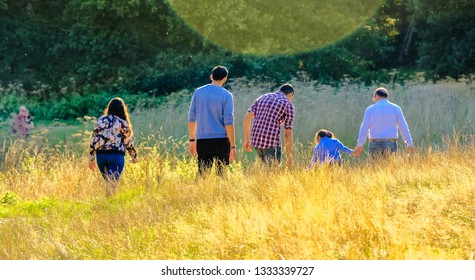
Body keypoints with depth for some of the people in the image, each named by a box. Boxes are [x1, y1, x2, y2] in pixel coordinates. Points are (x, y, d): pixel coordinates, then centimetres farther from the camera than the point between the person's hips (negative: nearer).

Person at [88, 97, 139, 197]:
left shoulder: (100, 120, 7)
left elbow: (94, 140, 6)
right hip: (116, 155, -4)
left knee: (109, 182, 19)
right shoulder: (122, 123, -3)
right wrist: (134, 157, 17)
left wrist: (91, 159, 12)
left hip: (100, 155, 4)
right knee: (112, 185, -5)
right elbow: (128, 142, 2)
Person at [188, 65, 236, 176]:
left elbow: (192, 117, 8)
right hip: (221, 140, -3)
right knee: (222, 174, 4)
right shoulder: (226, 95, -5)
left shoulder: (198, 92, 6)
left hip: (202, 140, 3)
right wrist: (232, 146, -6)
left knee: (202, 174, 6)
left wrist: (192, 140, 17)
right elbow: (228, 122, -10)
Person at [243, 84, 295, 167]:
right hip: (272, 142, -6)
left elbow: (247, 117, 6)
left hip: (256, 140, 6)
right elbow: (288, 133, -2)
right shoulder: (288, 105, 2)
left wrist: (246, 139, 10)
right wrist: (289, 157, 3)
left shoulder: (262, 98, 18)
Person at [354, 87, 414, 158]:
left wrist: (359, 145, 10)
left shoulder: (370, 109, -1)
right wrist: (409, 144, 4)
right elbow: (403, 127, -1)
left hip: (375, 145, 0)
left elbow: (364, 129, 1)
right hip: (390, 145, 0)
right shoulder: (395, 108, 1)